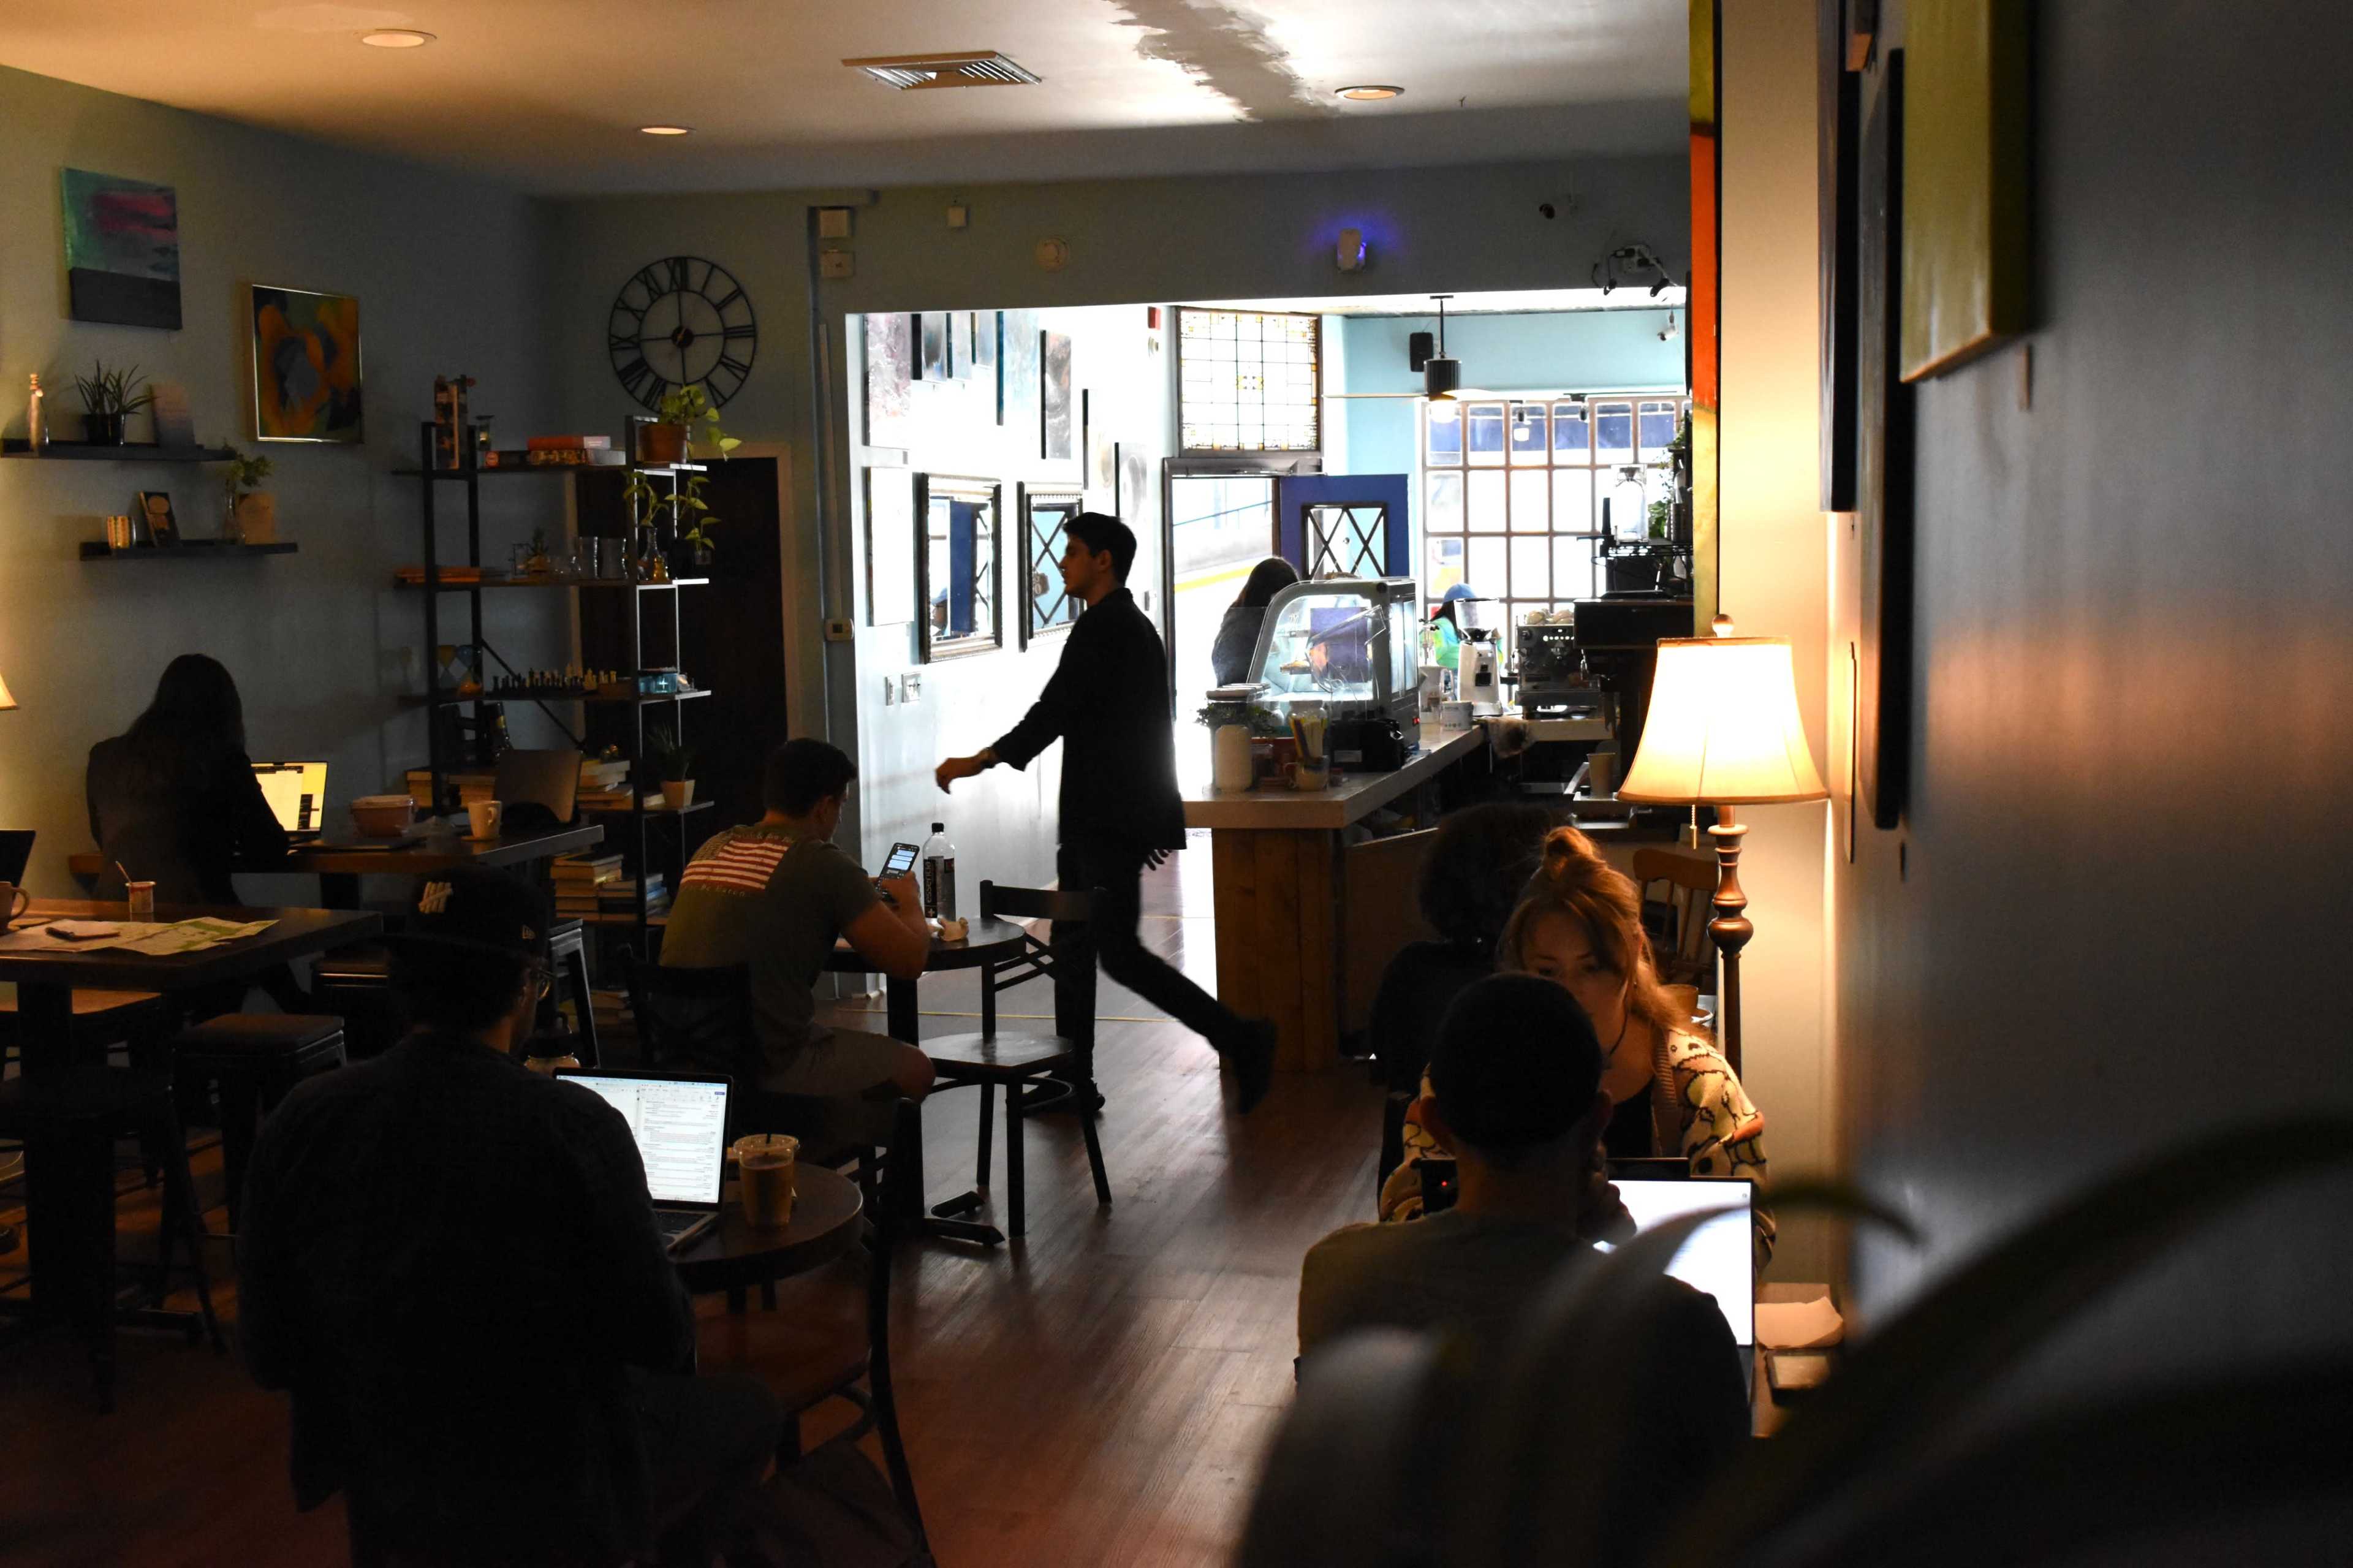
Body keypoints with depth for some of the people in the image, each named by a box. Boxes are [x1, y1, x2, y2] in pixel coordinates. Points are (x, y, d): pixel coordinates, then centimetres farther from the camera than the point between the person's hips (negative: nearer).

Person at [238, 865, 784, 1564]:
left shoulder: (301, 1118, -12)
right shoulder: (577, 1126, -24)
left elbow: (269, 1356, -4)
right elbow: (661, 1340, -16)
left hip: (378, 1494, 5)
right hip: (554, 1506, -5)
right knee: (751, 1414, 26)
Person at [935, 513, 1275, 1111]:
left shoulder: (1103, 628, -14)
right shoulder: (1135, 626, 18)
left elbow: (1055, 709, -22)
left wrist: (980, 762, -22)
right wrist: (1156, 818, 26)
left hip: (1108, 823, -11)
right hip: (1101, 818, 11)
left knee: (1120, 954, -12)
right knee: (1072, 942, 14)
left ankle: (1240, 1040, -11)